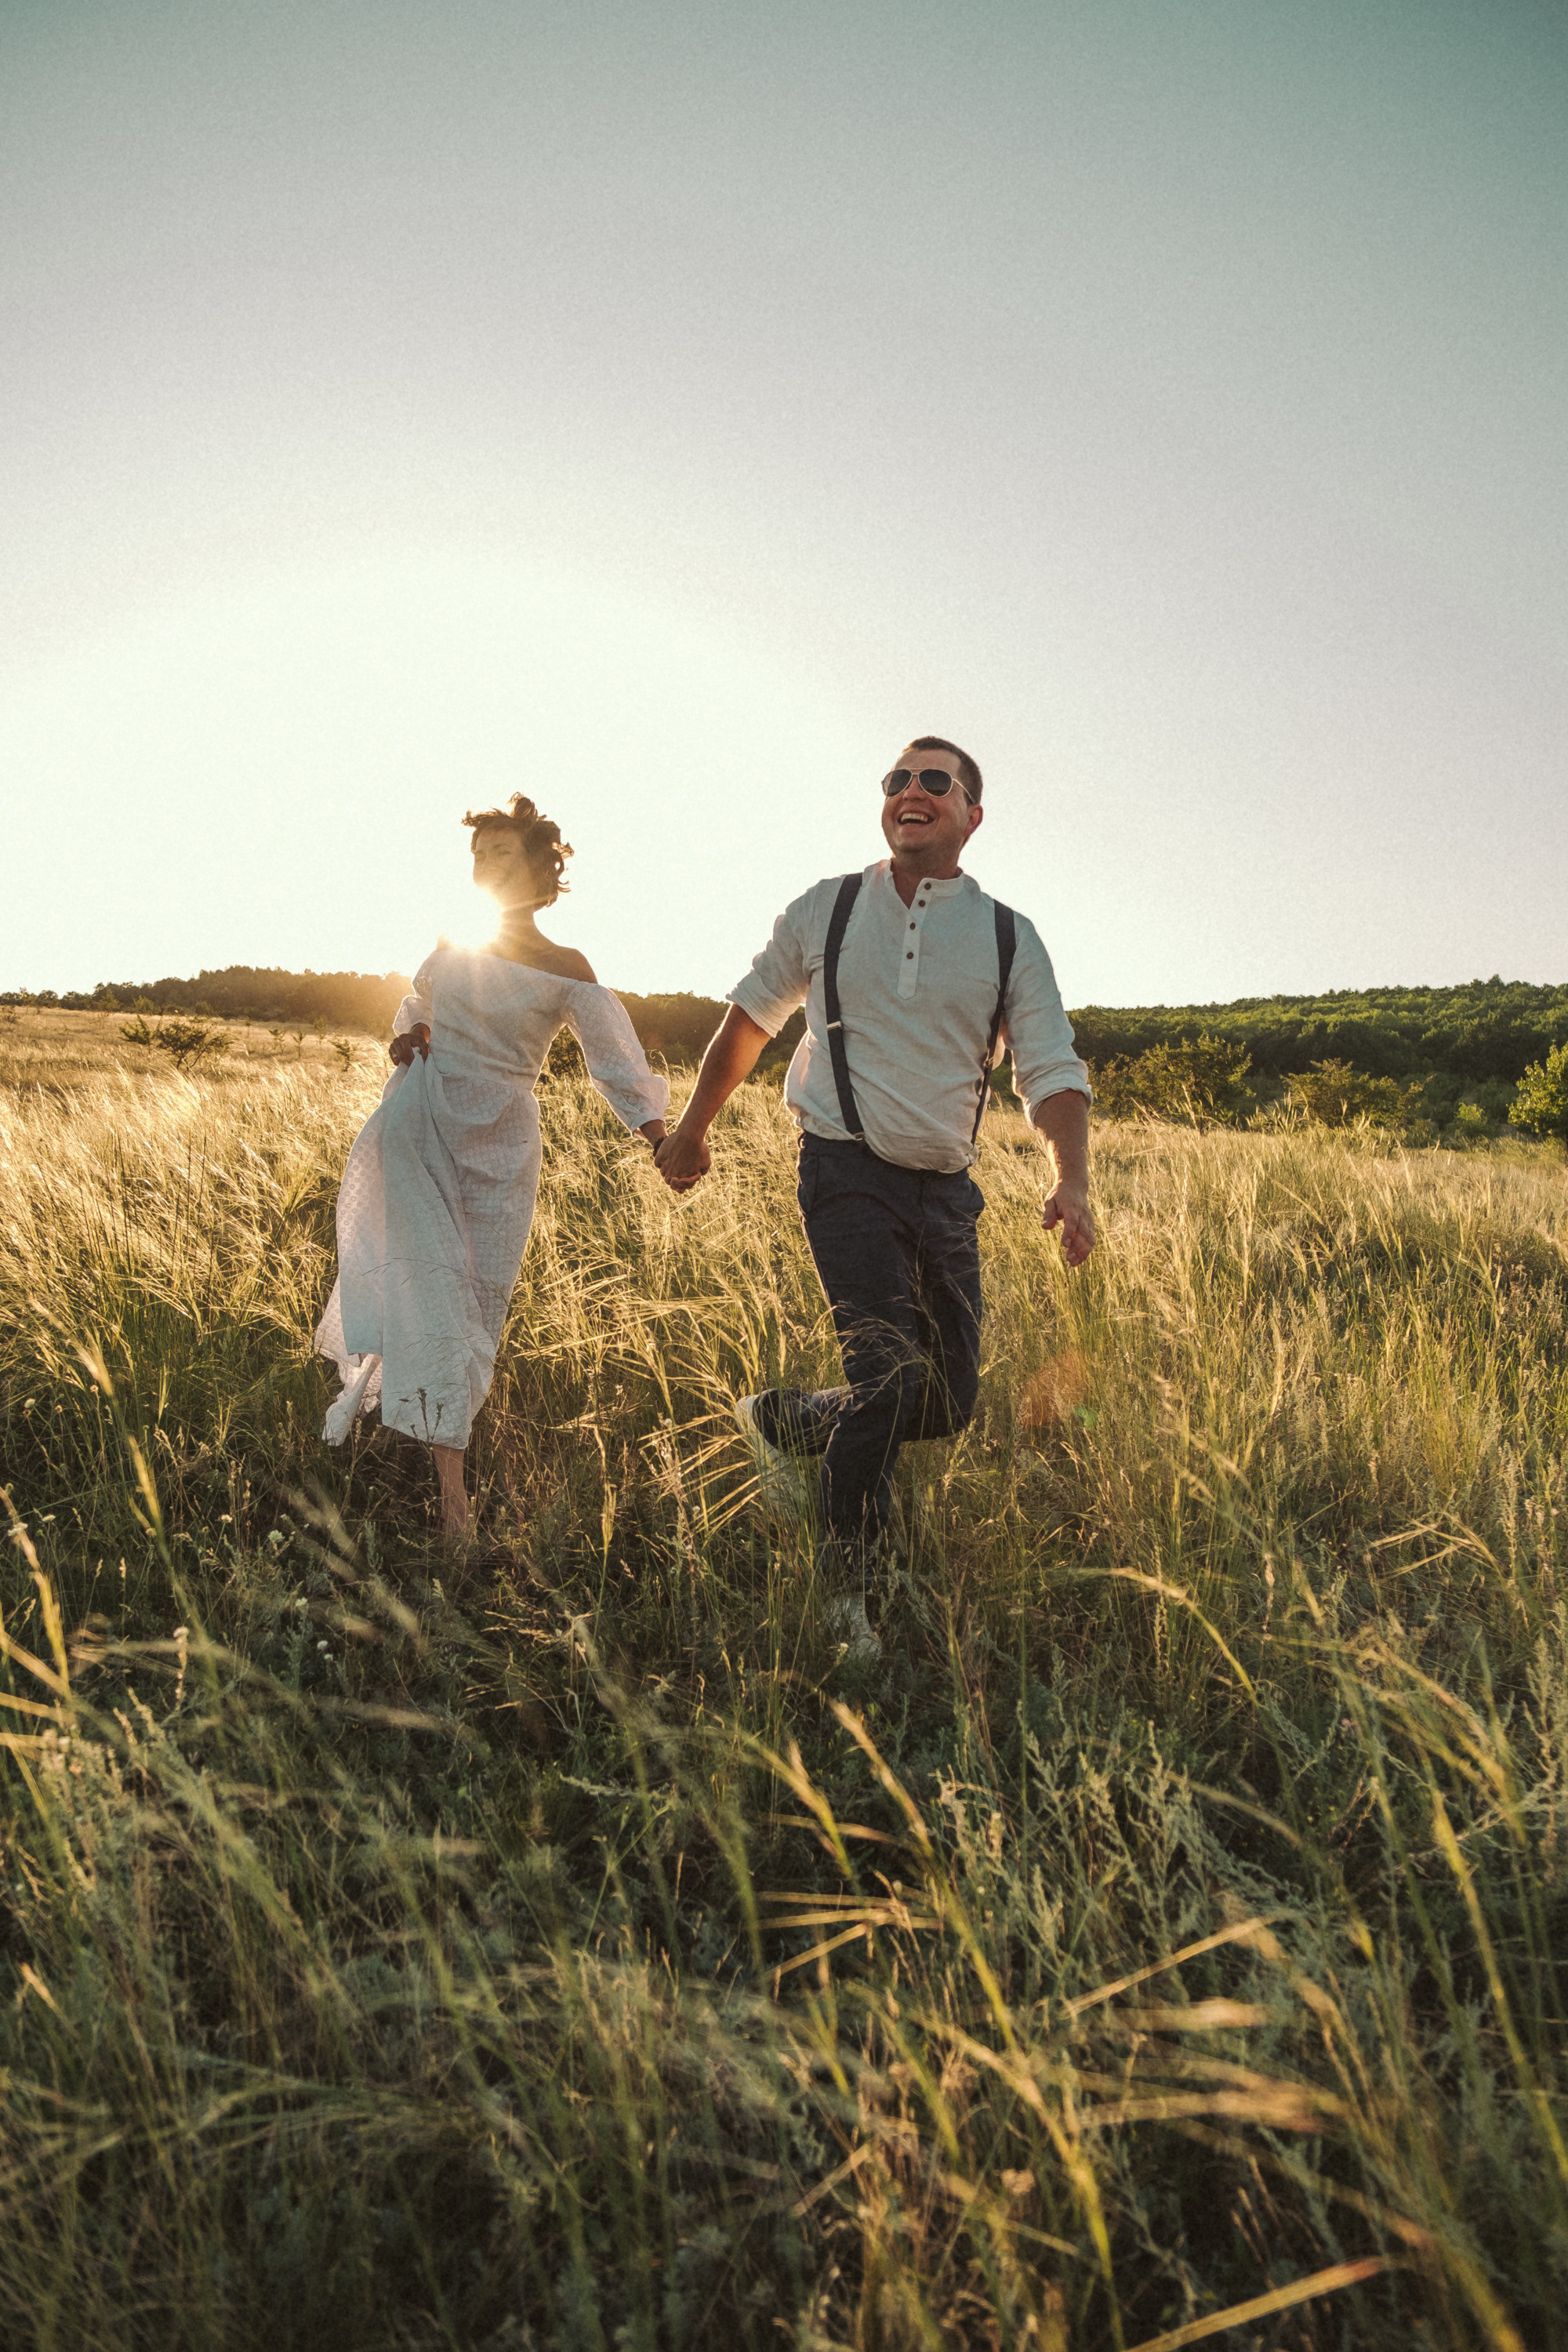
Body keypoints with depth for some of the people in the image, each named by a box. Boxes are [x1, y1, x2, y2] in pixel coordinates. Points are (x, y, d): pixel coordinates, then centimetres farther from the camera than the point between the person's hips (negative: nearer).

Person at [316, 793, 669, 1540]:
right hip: (418, 1121, 1)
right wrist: (407, 1034, 5)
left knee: (477, 1297, 0)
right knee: (431, 1282, -9)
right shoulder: (451, 942, 9)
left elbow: (616, 1062, -6)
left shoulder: (565, 972, -1)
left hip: (496, 1141, -1)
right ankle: (451, 1480, -4)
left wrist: (662, 1138, -21)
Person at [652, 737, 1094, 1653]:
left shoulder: (1010, 940, 3)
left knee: (951, 1403, 6)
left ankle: (783, 1419, 31)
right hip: (849, 1172, -3)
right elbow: (751, 1016, 16)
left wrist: (1073, 1181, -21)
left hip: (946, 1189, 4)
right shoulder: (826, 912, 3)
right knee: (894, 1377, -17)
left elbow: (1054, 1071, -3)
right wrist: (692, 1129, 20)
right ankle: (849, 1591, 3)